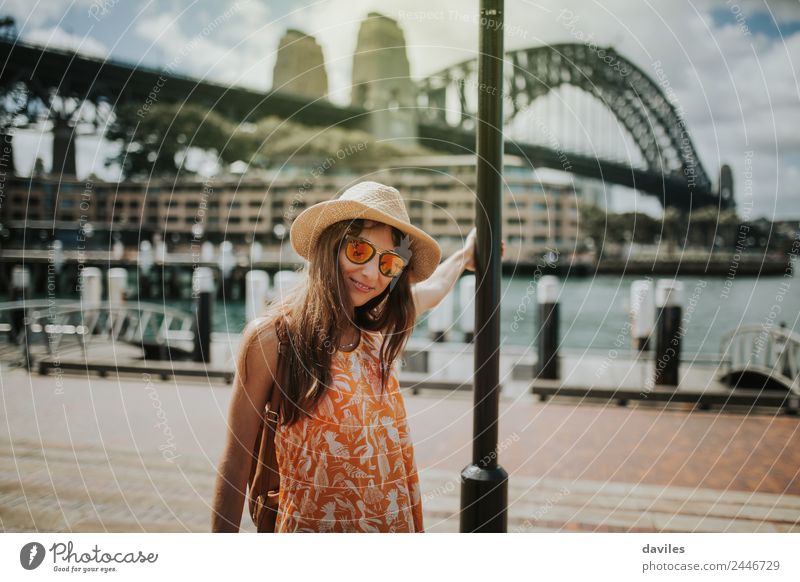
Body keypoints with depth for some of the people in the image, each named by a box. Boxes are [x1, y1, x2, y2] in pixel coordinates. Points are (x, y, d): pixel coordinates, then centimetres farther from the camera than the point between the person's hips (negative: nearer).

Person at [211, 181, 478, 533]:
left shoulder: (379, 330, 0)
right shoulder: (271, 336, -17)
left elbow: (430, 290, 24)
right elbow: (236, 463, -13)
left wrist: (464, 256, 39)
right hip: (313, 526, -5)